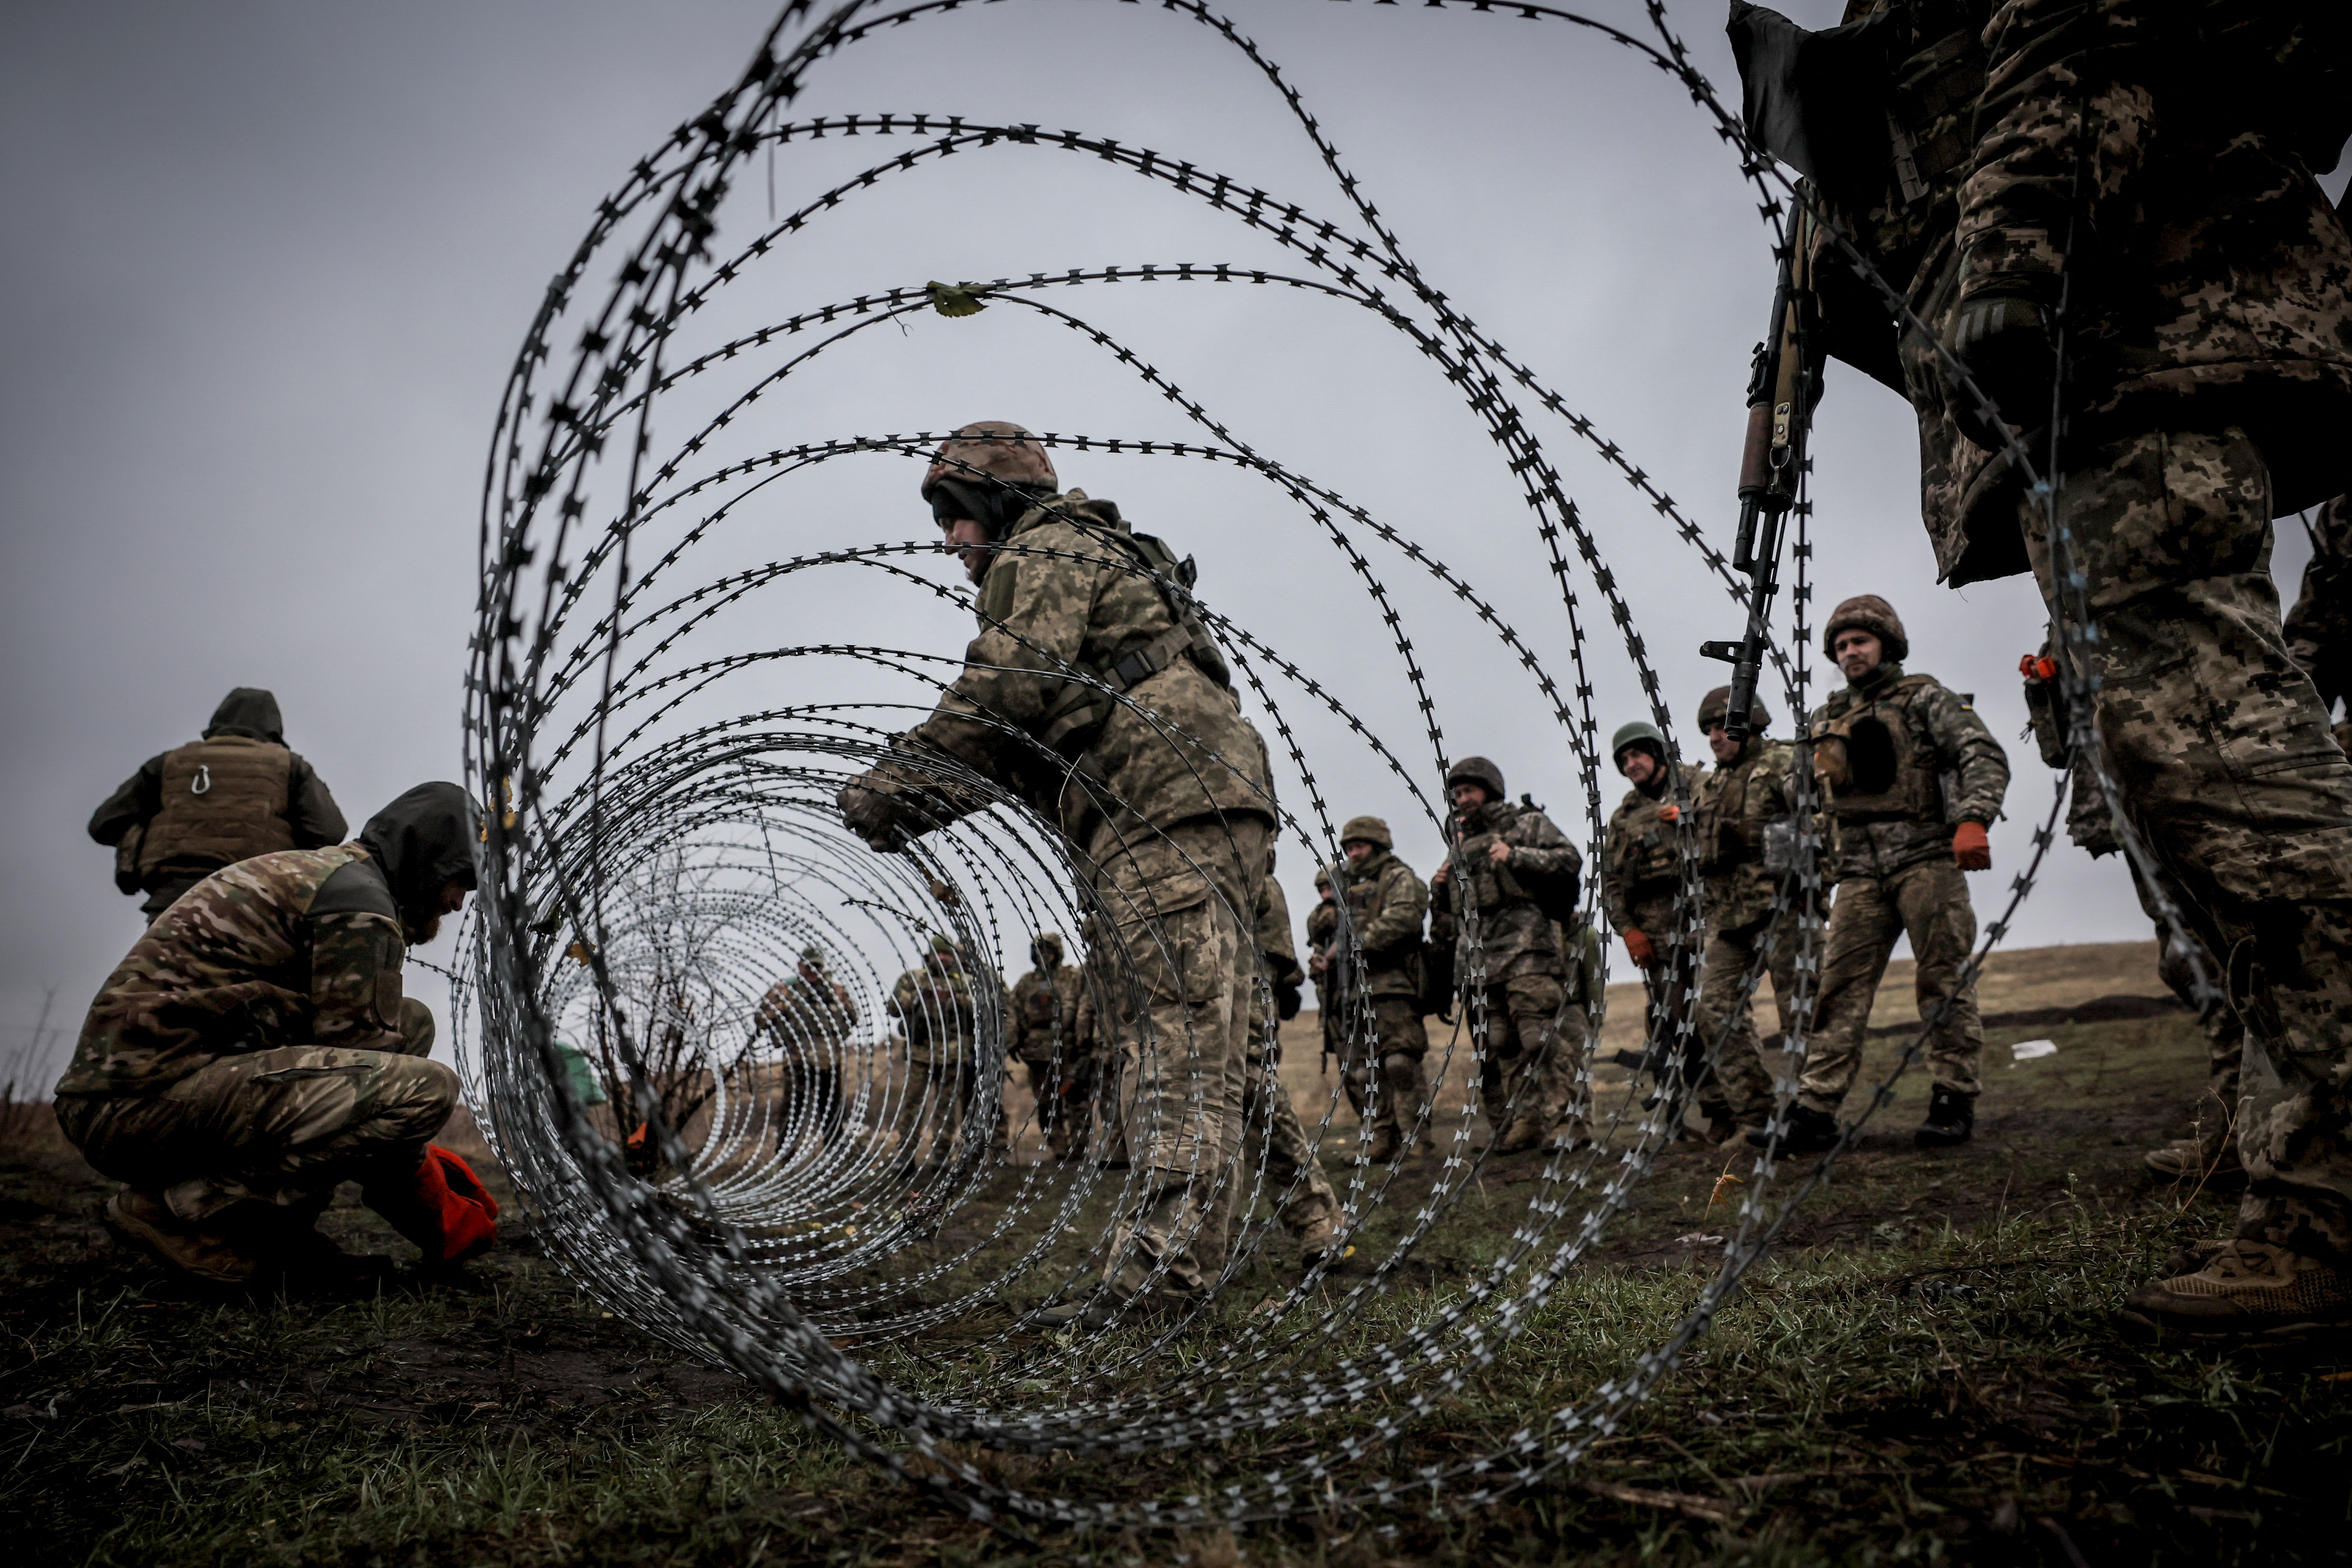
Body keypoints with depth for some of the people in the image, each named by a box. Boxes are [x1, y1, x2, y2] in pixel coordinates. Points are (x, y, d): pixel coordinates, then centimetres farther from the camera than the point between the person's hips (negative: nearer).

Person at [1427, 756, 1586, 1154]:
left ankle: (1571, 1120, -14)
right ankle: (1524, 1121, 4)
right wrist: (1440, 892, 9)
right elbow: (1447, 922, 30)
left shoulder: (1526, 823, 10)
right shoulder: (1460, 847, 25)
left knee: (1542, 1038, -14)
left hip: (1525, 946, -6)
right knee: (1497, 1047, 1)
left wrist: (1516, 856, -13)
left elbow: (1570, 859, -4)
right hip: (1477, 955, 6)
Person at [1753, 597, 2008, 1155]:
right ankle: (1815, 1110, -6)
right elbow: (1818, 800, 25)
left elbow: (1985, 756, -6)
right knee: (1839, 987, -3)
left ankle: (1954, 1102, 4)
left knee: (1945, 980, -4)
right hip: (1860, 871, 4)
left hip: (1925, 857, -4)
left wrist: (1972, 819, -22)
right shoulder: (1828, 719, 21)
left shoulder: (1925, 699, 5)